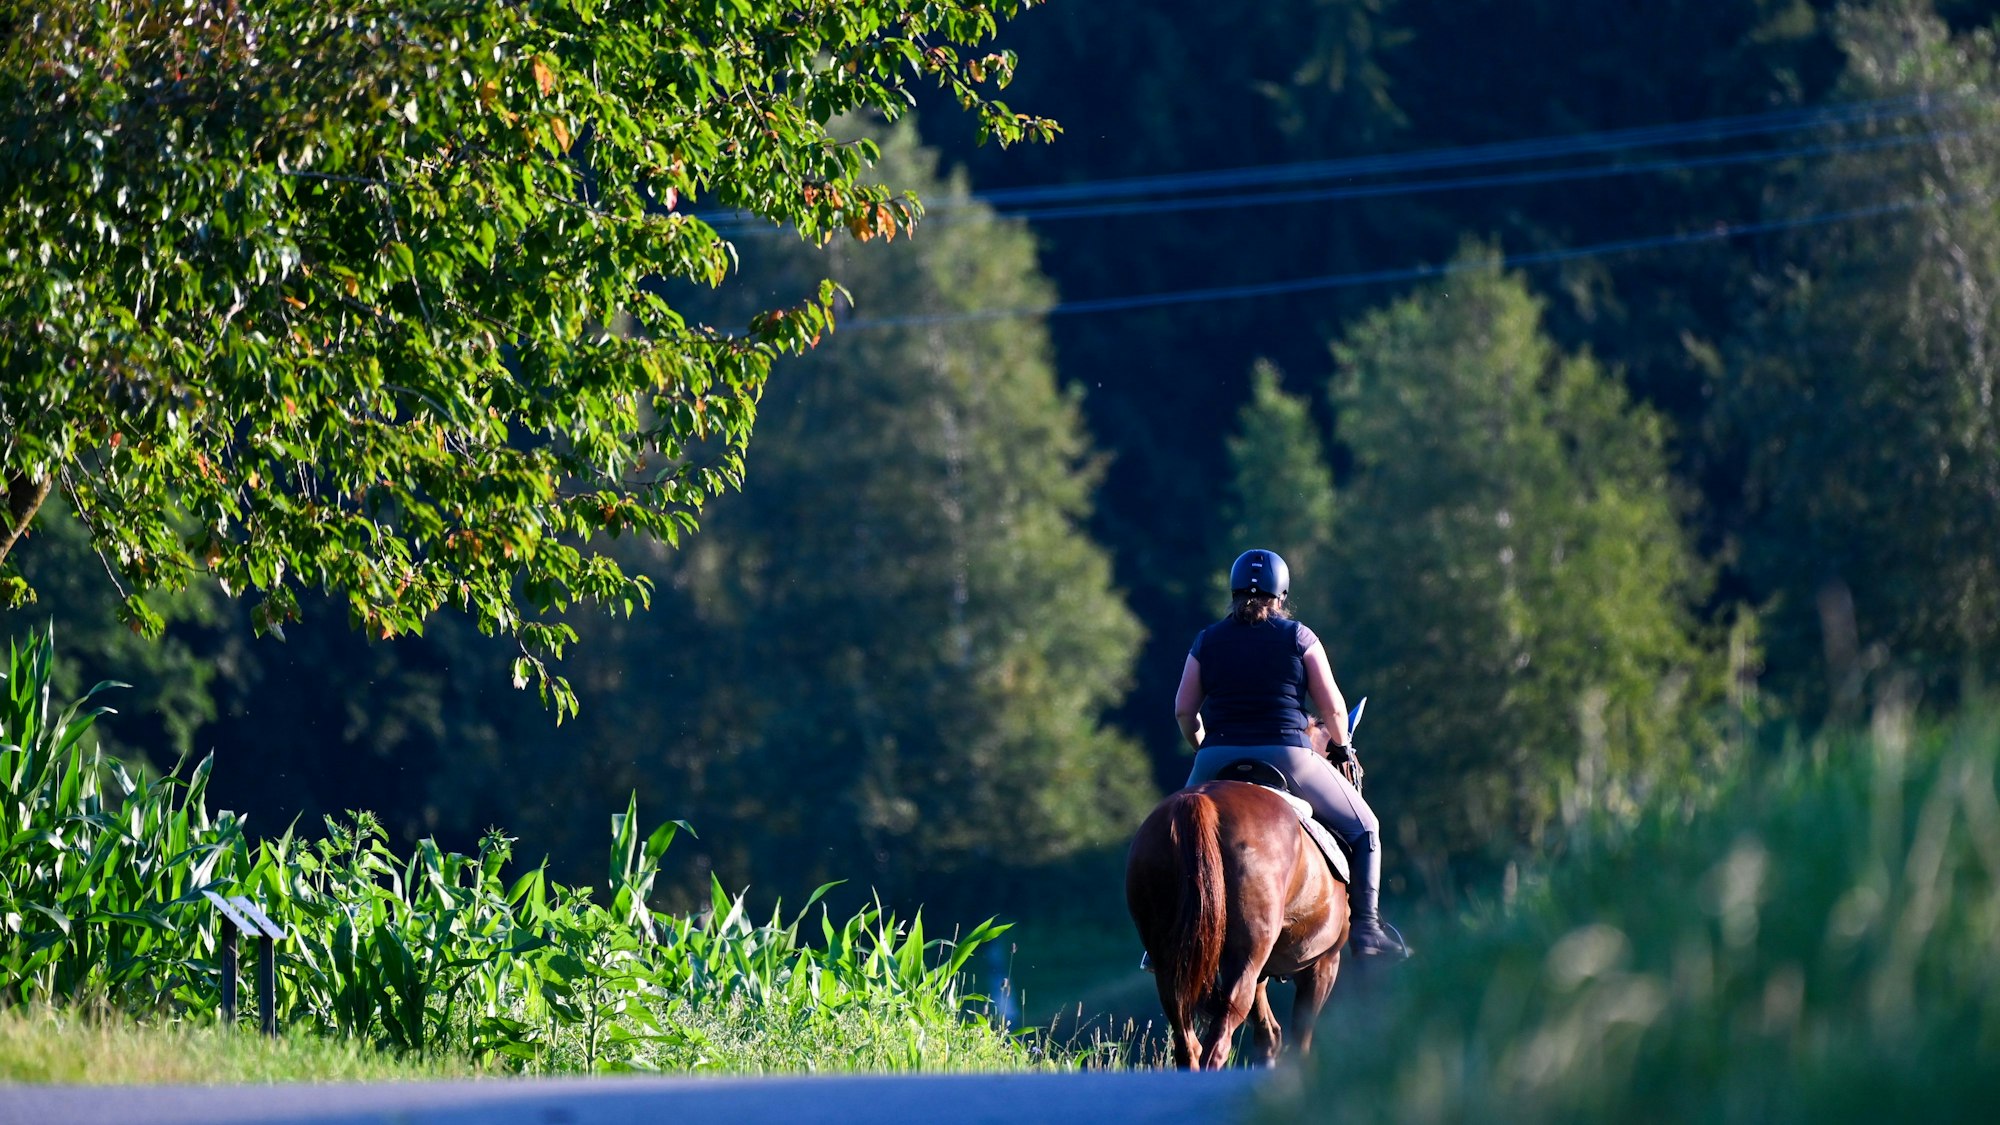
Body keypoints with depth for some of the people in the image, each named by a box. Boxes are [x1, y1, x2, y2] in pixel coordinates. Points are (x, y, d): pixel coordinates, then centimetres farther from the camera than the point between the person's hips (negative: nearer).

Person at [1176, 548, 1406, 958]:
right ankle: (1365, 926, 5)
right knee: (1363, 827, 15)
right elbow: (1333, 708, 2)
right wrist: (1340, 746, 20)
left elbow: (1184, 710, 9)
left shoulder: (1207, 642, 9)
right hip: (1288, 758, -2)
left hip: (1217, 760, 2)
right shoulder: (1299, 638, 3)